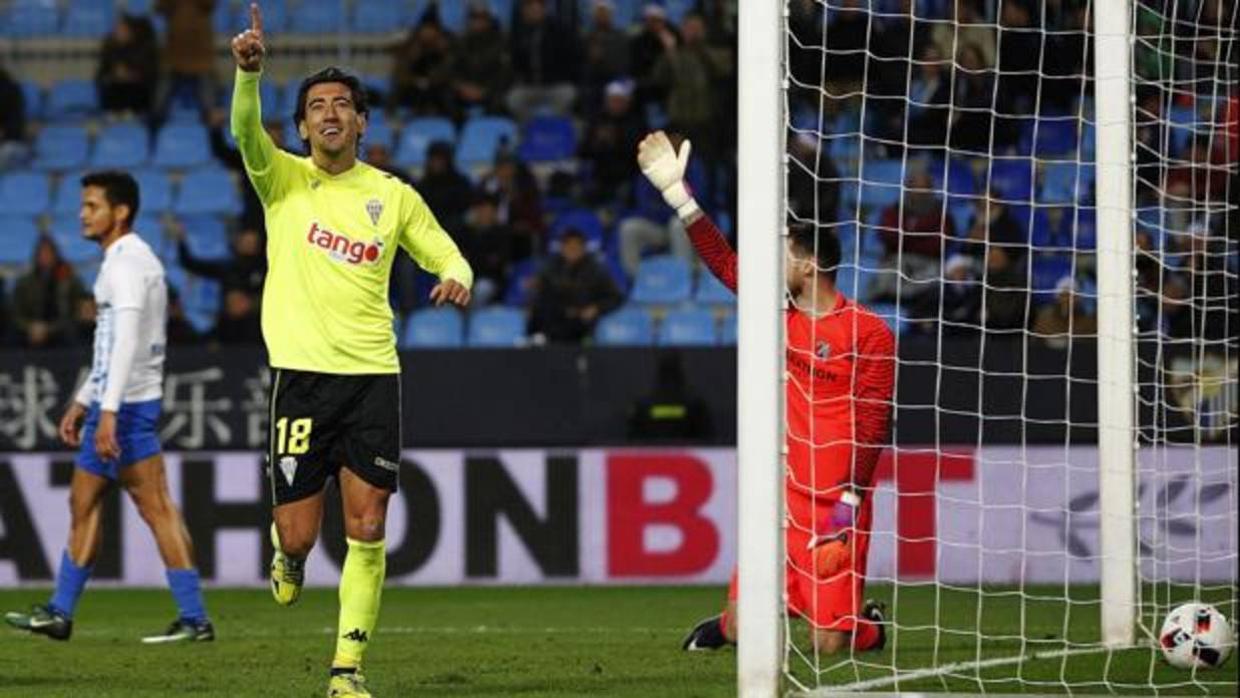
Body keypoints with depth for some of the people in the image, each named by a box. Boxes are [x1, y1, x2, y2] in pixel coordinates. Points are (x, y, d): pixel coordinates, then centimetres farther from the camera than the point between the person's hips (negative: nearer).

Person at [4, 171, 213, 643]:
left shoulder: (128, 263, -14)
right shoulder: (126, 260, 19)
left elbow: (126, 342, -24)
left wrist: (108, 411, -29)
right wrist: (82, 402, 27)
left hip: (127, 405, -10)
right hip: (113, 403, 10)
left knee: (156, 508, -9)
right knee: (83, 502, 13)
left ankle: (194, 619, -9)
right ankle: (59, 613, 19)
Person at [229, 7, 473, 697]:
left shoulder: (394, 196, 9)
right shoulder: (283, 180, 2)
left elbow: (448, 256, 17)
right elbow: (246, 130, -17)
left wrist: (458, 277, -8)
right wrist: (249, 71, -36)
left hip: (374, 374, 2)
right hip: (303, 372, -2)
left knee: (368, 531, -4)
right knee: (298, 533, -3)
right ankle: (287, 558, 35)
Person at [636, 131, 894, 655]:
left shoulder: (869, 332, -7)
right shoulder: (782, 316, 10)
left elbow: (871, 424, -10)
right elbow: (726, 263, 14)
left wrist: (846, 508, -15)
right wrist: (678, 196, 10)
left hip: (835, 508, -5)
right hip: (782, 501, 5)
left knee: (830, 643, -8)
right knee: (739, 631, -1)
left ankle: (871, 626, 26)